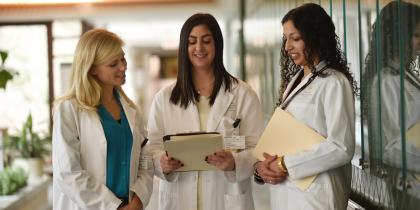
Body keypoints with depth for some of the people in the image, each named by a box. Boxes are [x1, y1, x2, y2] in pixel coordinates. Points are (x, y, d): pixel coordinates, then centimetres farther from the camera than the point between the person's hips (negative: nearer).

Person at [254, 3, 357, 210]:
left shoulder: (334, 83, -11)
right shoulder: (294, 80, 15)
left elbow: (341, 148, -19)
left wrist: (285, 164, -16)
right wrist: (261, 165, -8)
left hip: (314, 193, -7)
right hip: (283, 191, 7)